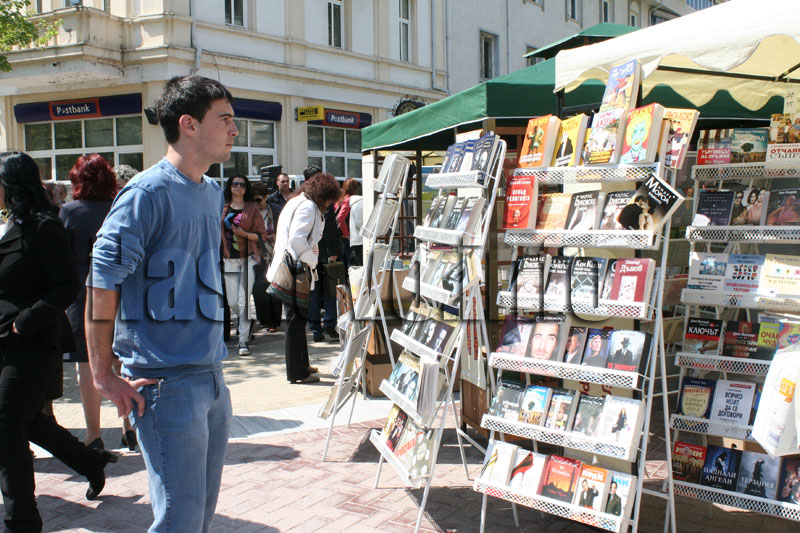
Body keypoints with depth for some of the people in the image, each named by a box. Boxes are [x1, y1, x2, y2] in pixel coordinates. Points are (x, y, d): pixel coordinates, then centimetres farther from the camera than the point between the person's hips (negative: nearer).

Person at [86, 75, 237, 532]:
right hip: (168, 381, -8)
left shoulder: (213, 193, 12)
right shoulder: (147, 194, -14)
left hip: (212, 375, 8)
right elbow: (101, 283, -16)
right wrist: (105, 376, -15)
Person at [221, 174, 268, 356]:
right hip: (229, 259, 3)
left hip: (248, 258, -3)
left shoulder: (252, 208, 3)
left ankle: (243, 340, -1)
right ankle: (247, 322, 35)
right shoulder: (223, 208, 10)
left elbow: (262, 235, 0)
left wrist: (244, 234, -14)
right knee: (232, 302, 3)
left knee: (244, 300, -9)